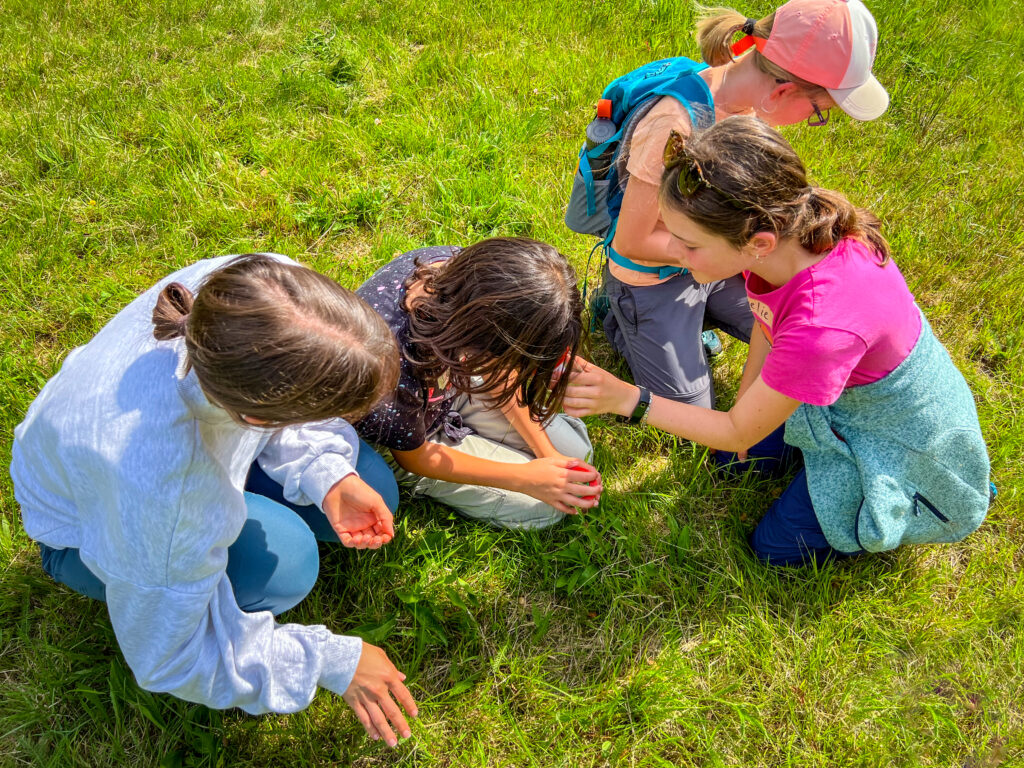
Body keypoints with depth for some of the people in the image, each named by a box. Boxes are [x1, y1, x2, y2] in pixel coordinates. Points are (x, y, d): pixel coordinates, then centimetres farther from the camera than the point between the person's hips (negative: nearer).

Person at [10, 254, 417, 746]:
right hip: (91, 524, -4)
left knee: (373, 494, -4)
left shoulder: (254, 285, -35)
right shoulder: (153, 481, -47)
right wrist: (330, 663, -20)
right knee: (282, 558, -28)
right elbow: (167, 657, -26)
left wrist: (328, 476, -21)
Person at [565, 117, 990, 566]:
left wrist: (628, 399, -28)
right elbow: (768, 323, 0)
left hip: (906, 442, -7)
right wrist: (744, 407, 6)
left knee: (776, 545, 3)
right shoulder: (788, 227, -24)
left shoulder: (822, 325, -44)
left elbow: (739, 433, -27)